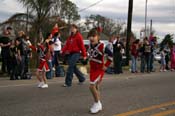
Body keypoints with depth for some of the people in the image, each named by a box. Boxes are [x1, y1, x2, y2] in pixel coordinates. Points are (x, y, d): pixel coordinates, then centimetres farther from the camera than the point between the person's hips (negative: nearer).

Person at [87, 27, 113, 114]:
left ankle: (97, 103, 3)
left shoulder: (101, 46, -22)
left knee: (92, 86, -13)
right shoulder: (90, 45, 3)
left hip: (99, 69, -8)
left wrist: (106, 65, -18)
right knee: (96, 87, 13)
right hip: (92, 69, 8)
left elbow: (111, 55, -24)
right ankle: (98, 105, 25)